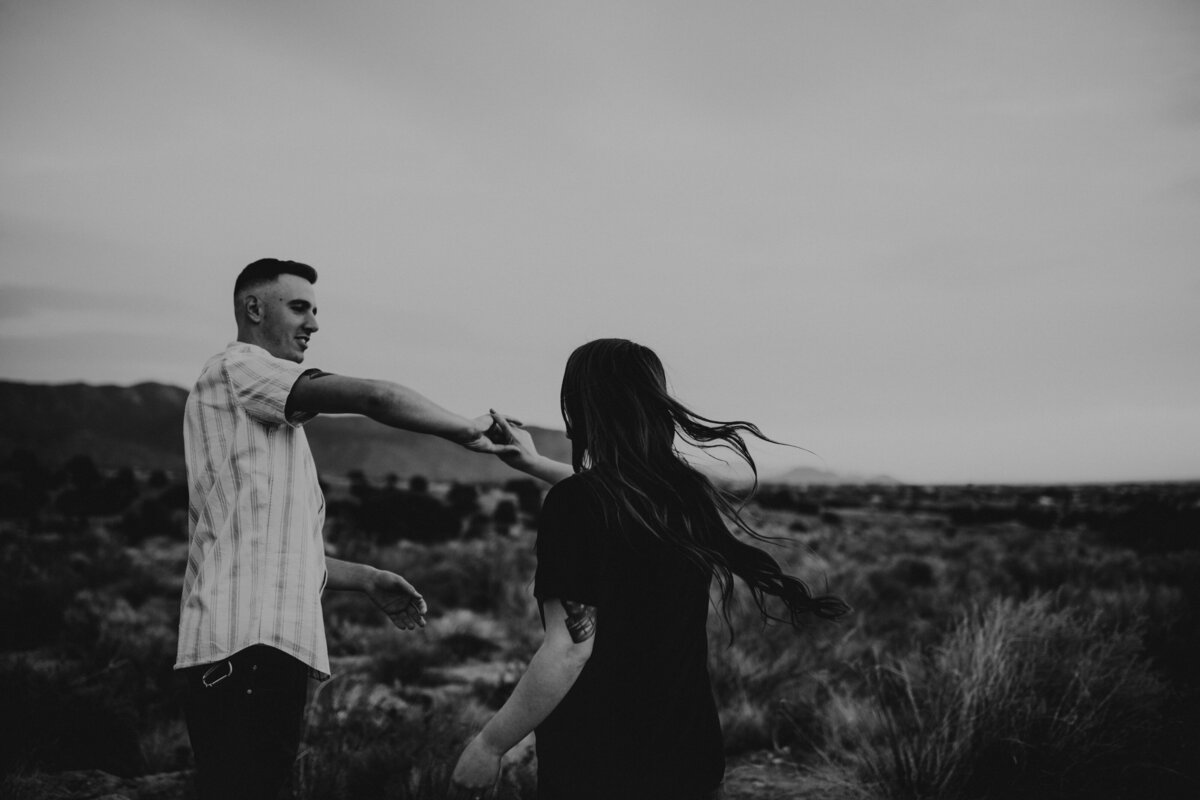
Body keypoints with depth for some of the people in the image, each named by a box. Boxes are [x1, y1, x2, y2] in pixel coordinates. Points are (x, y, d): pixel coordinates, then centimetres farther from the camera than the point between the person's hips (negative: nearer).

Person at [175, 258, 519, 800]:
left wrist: (367, 580, 22)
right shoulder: (237, 369, -3)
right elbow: (372, 397, -14)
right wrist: (467, 431, -2)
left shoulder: (272, 420, 26)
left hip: (276, 643, 10)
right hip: (244, 646, -10)